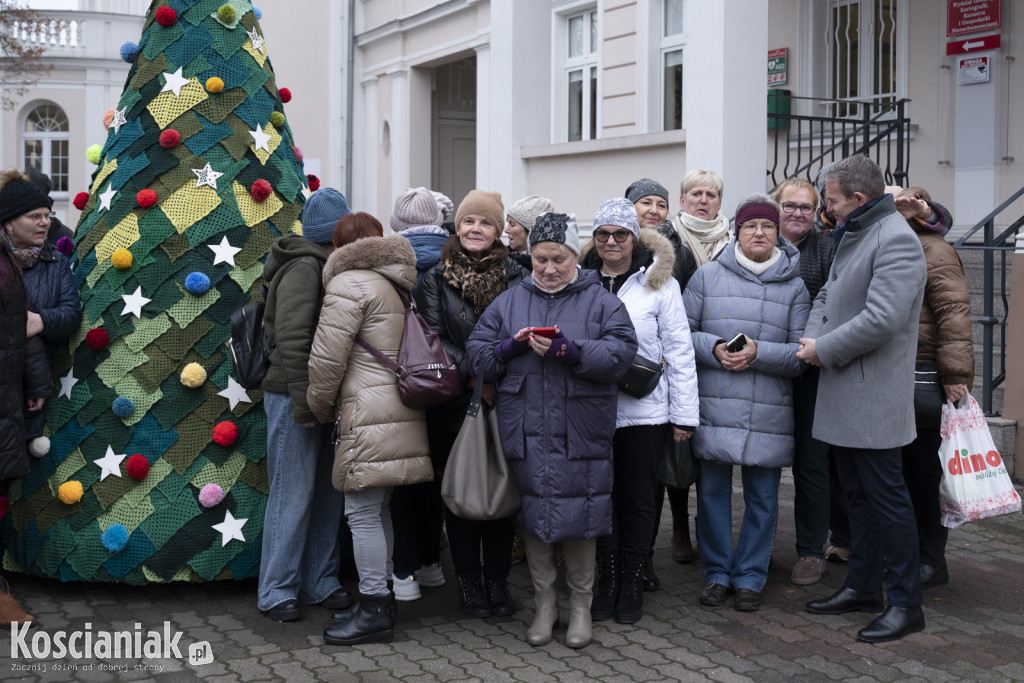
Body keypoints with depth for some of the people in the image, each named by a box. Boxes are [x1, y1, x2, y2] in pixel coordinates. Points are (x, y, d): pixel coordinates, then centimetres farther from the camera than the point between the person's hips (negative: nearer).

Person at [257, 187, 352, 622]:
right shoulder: (304, 268, -13)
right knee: (293, 494, -4)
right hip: (292, 396, -9)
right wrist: (303, 402, -21)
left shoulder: (324, 267, 17)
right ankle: (276, 591, 5)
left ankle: (320, 583, 20)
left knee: (328, 490, 11)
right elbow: (291, 339, -20)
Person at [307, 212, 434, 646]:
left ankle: (374, 611, -2)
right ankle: (380, 599, 21)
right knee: (378, 511, 15)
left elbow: (327, 358, -12)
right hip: (401, 412, 9)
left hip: (369, 414, -9)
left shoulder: (351, 283, -8)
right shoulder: (396, 285, 20)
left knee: (363, 512, -5)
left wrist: (320, 407, 4)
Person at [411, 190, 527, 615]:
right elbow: (433, 338, -3)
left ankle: (498, 580, 16)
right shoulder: (436, 279, 6)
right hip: (455, 402, 0)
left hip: (505, 401, 0)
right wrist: (472, 374, -15)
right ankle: (468, 581, 15)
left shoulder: (515, 277, 6)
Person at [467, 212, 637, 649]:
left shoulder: (600, 301, 4)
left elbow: (621, 352, -10)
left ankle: (581, 603, 20)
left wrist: (568, 350, -21)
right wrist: (511, 345, -11)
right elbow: (477, 354, 8)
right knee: (533, 513, 8)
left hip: (580, 432, -2)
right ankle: (544, 600, 24)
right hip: (525, 431, 3)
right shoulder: (509, 303, 12)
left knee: (578, 516, 1)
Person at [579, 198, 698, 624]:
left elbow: (679, 352, 0)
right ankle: (605, 583, 19)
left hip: (644, 410, -1)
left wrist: (684, 414, -3)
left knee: (638, 498, 6)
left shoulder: (658, 282, 0)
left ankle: (631, 584, 19)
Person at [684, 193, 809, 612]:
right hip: (714, 408, 0)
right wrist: (713, 349, -13)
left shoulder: (794, 286, 6)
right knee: (713, 491, 6)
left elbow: (802, 354, 1)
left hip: (769, 414, 0)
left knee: (763, 497, 5)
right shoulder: (707, 276, 5)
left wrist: (758, 353, -14)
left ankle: (750, 577, 20)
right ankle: (717, 573, 21)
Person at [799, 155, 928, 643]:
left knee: (886, 497, -3)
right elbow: (828, 296, 21)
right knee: (859, 495, 17)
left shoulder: (895, 240, -15)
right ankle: (863, 587, 28)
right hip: (842, 394, 10)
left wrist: (824, 349, -14)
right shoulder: (851, 236, 17)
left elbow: (881, 319, -24)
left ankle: (906, 604, 6)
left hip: (874, 396, -10)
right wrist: (812, 336, 1)